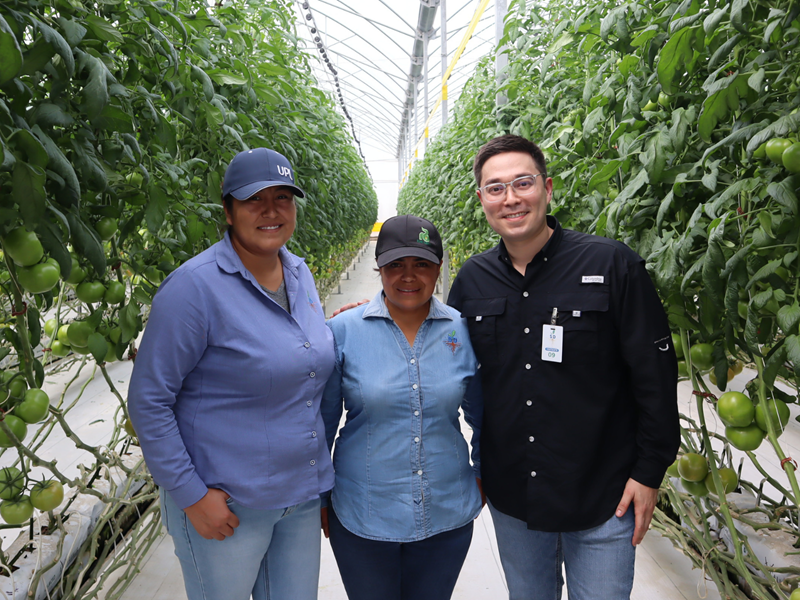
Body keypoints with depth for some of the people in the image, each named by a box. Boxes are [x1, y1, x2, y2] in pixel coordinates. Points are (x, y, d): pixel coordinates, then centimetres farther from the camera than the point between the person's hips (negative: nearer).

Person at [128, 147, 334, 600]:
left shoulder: (301, 274, 3)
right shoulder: (196, 286, -18)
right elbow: (148, 401, -16)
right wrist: (192, 496, -15)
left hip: (302, 495, 6)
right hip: (228, 505, -6)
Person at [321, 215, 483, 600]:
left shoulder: (462, 332, -6)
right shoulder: (343, 331, -10)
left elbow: (481, 415, 9)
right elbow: (323, 419, 0)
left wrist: (483, 474, 13)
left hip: (447, 517, 2)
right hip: (361, 519, -1)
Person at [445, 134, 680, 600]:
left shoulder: (612, 265, -13)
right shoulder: (472, 279, 0)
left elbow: (655, 373, -10)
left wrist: (649, 472, -9)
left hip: (604, 497, -3)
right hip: (509, 498, 4)